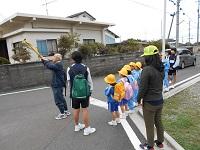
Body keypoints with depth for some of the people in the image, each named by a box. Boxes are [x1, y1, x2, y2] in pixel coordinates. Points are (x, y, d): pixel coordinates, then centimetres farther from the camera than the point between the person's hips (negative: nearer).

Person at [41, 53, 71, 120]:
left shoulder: (58, 65, -19)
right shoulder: (58, 64, 12)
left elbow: (49, 66, -32)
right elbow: (51, 65, 19)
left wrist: (45, 60, -15)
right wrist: (46, 60, 2)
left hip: (57, 85, -10)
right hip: (58, 85, 10)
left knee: (58, 100, -2)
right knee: (61, 99, 19)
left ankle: (62, 114, 9)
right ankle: (66, 111, 30)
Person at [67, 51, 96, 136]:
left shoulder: (69, 69, -5)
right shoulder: (86, 68, -6)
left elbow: (69, 82, 2)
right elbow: (89, 81, -3)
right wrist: (90, 91, 9)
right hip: (85, 92, -1)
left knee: (76, 110, 15)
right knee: (85, 110, 6)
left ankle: (77, 126, 35)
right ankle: (87, 129, 14)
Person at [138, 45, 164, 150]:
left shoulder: (147, 69, -25)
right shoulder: (161, 69, -1)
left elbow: (143, 87, -21)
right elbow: (160, 84, 8)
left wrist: (139, 99, -7)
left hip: (149, 103, -7)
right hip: (160, 100, 7)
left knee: (149, 125, 12)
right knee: (158, 122, 24)